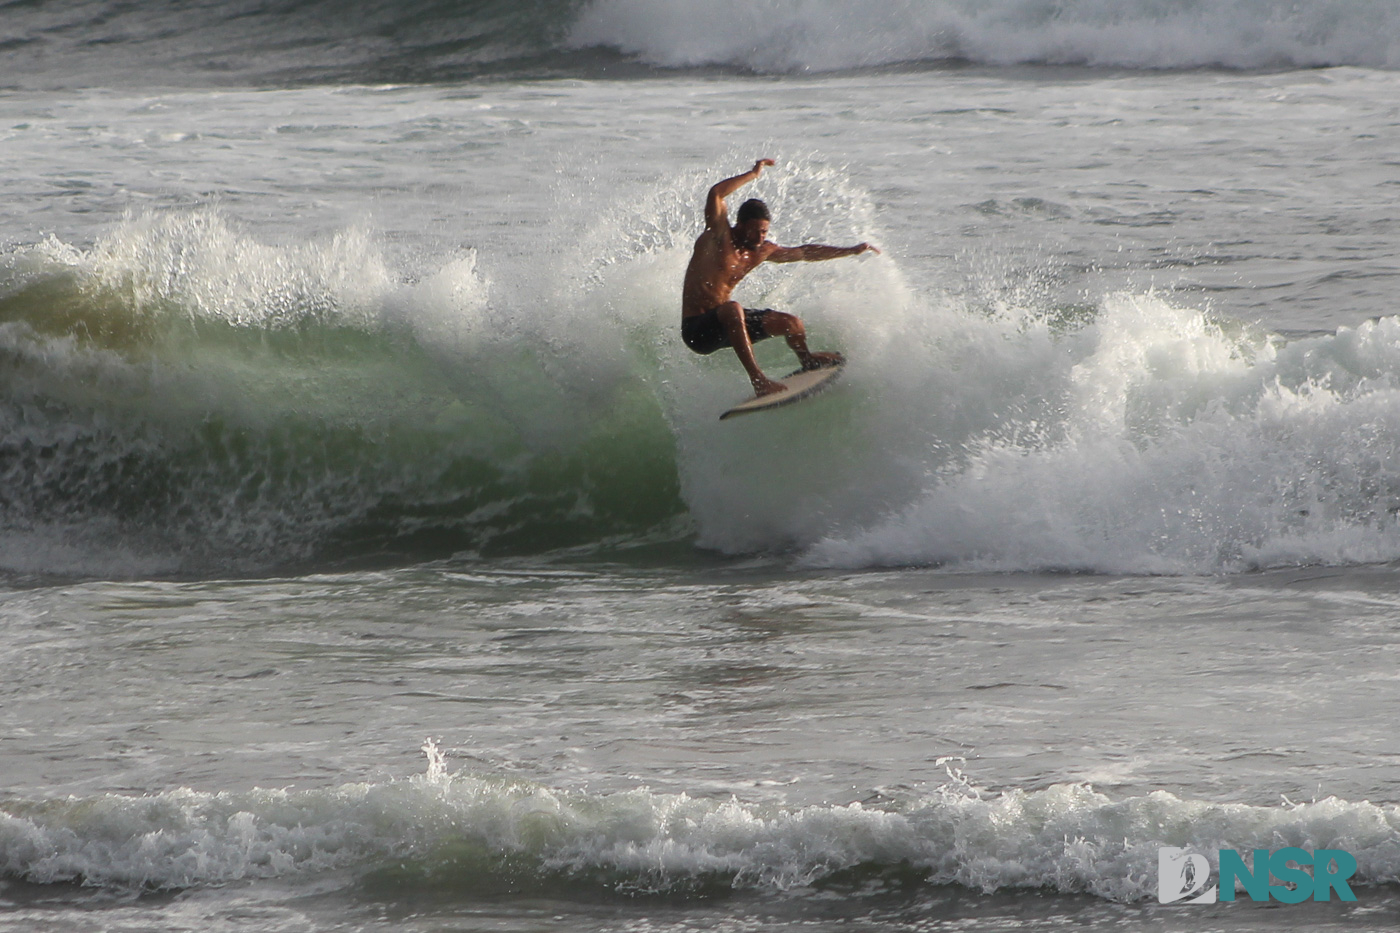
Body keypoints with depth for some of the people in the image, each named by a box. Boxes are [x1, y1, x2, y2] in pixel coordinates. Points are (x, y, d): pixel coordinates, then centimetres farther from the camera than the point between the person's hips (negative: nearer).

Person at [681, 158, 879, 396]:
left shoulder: (762, 251, 5)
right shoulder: (719, 237, -14)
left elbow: (804, 253, 20)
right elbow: (716, 194, -31)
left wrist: (851, 251, 24)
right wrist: (753, 174, -23)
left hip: (725, 321, 8)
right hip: (697, 330, -8)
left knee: (792, 323, 12)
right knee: (732, 309, -40)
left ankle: (807, 361, 45)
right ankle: (757, 379, -44)